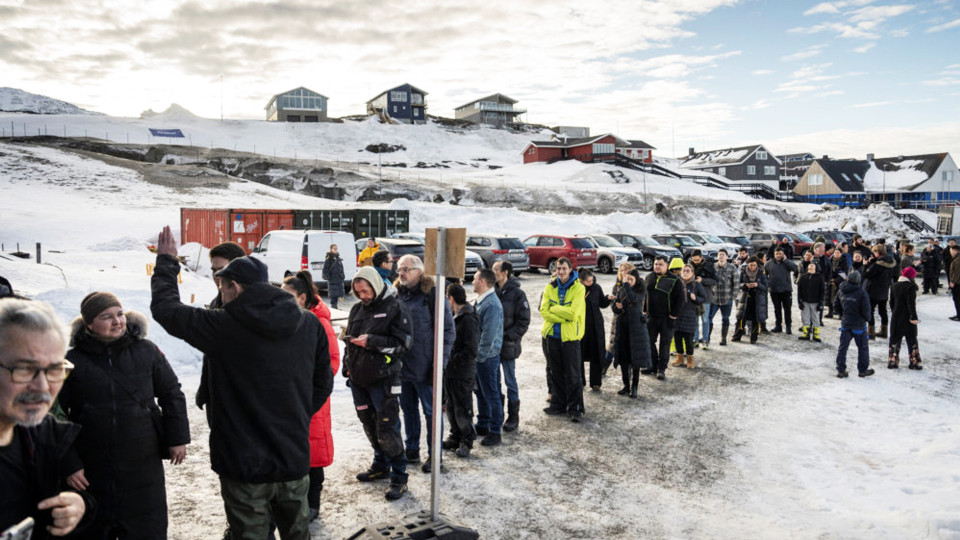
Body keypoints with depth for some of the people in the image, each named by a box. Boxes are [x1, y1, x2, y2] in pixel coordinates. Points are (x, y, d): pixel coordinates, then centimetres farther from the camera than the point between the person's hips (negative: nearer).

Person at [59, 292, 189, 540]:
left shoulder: (146, 351, -1)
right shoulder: (72, 361, -5)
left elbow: (171, 394, 7)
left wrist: (177, 438, 4)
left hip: (143, 468, 1)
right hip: (91, 473, 0)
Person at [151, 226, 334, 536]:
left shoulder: (221, 327, -15)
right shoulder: (310, 325, -4)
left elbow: (165, 307, 0)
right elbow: (323, 382, 5)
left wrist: (166, 263, 13)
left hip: (245, 466, -4)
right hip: (295, 460, 4)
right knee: (297, 532, 23)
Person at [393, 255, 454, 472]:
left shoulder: (432, 294, -11)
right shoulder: (397, 294, 7)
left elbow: (448, 330, -11)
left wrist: (439, 363, -14)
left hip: (424, 365, -6)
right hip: (401, 364, 6)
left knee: (431, 410, 5)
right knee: (408, 408, 17)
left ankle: (434, 456, 17)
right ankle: (412, 450, 32)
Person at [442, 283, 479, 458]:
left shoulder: (468, 319, -18)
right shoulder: (454, 317, 11)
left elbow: (471, 350, -22)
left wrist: (453, 360, -19)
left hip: (463, 373, -9)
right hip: (450, 371, 9)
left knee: (462, 408, 2)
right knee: (450, 406, 17)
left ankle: (467, 441, 18)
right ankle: (455, 438, 31)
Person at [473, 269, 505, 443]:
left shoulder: (492, 305, -22)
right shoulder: (479, 301, 10)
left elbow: (489, 335, -24)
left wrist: (480, 356, -18)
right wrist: (475, 354, 14)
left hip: (487, 357, -10)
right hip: (478, 355, 10)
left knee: (491, 394, 1)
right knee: (480, 392, 19)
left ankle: (495, 432, 11)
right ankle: (482, 425, 33)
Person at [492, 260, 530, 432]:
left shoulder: (517, 293, -9)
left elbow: (524, 322, -10)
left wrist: (507, 335, -17)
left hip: (507, 346, -5)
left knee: (510, 382, 6)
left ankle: (513, 417, 19)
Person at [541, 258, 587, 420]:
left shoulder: (578, 288, -8)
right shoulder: (550, 287, 4)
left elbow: (573, 313, -19)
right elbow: (543, 311, -5)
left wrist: (554, 309, -10)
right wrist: (563, 317, -15)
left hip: (570, 336, -4)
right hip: (553, 335, 4)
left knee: (572, 374, 0)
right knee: (556, 372, 13)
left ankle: (575, 408, 8)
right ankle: (558, 404, 26)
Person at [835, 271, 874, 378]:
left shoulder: (842, 290, -3)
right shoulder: (861, 292, -15)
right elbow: (866, 309, -13)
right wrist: (867, 317, 3)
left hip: (845, 324, 3)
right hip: (859, 325, -3)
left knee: (842, 346, 7)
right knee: (863, 347, 11)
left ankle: (841, 370, 7)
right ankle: (863, 370, 18)